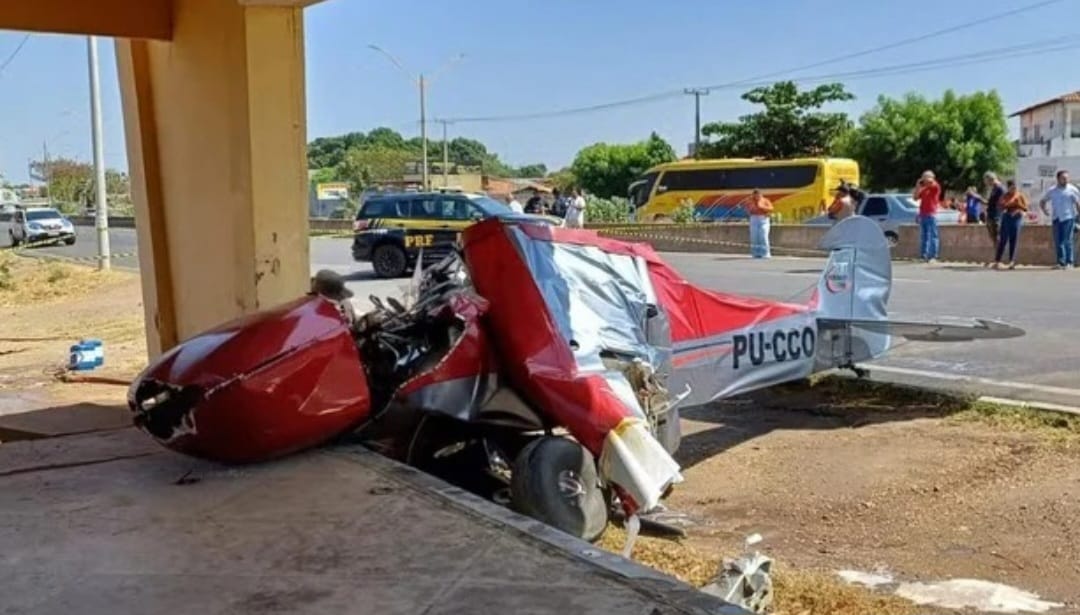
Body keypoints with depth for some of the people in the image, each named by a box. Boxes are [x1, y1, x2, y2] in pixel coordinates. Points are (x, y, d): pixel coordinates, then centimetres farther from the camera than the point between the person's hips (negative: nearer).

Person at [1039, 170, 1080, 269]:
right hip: (1057, 219, 4)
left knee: (1067, 240, -9)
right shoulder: (1052, 191, 9)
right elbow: (1042, 202, 20)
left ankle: (1070, 262, -5)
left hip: (1069, 218, -4)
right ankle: (1061, 262, 10)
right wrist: (1044, 209, 0)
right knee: (1058, 241, 4)